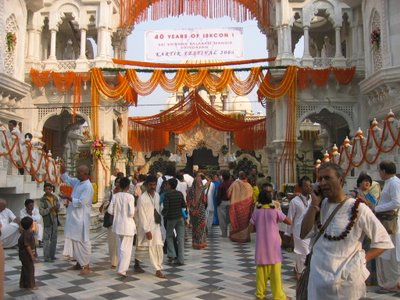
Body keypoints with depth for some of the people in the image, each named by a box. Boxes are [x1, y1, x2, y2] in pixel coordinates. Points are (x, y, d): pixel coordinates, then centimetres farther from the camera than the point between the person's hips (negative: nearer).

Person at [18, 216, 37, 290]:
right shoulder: (27, 233, -23)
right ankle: (30, 285, 7)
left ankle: (23, 284, 26)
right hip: (27, 254, -10)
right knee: (30, 269, 0)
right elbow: (27, 245, -25)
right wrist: (32, 255, -22)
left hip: (24, 254, 10)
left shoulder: (25, 232, 8)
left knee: (25, 269, 17)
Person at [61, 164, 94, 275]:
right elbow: (67, 179, 22)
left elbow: (80, 202, -22)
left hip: (81, 218, -9)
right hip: (74, 217, 9)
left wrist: (68, 197, -15)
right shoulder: (77, 182, 7)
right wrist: (63, 170, 4)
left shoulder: (88, 187, -19)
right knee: (75, 240, 16)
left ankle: (86, 266, 6)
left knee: (83, 241, -3)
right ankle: (79, 263, 27)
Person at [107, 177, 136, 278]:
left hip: (118, 224, 6)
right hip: (127, 225, -6)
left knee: (121, 247, 20)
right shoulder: (130, 197, -15)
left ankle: (121, 267, 28)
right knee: (126, 248, 2)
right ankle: (122, 269, -3)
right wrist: (133, 214, 2)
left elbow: (110, 211, 0)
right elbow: (131, 213, -19)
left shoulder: (115, 196, -1)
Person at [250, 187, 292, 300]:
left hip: (261, 245, 2)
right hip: (273, 244, -2)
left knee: (261, 269, 12)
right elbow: (289, 222, 1)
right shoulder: (275, 211, -7)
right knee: (275, 271, 5)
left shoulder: (256, 211, -1)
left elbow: (251, 228, 3)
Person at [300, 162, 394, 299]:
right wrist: (314, 205, -9)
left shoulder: (357, 208, -10)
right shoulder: (320, 205, 4)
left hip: (346, 279, -4)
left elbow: (383, 241, -5)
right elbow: (304, 234, -4)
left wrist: (361, 261, -11)